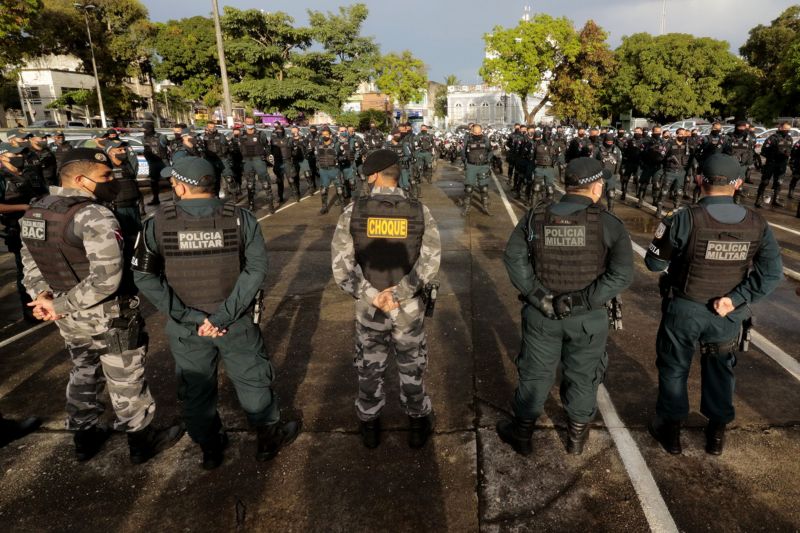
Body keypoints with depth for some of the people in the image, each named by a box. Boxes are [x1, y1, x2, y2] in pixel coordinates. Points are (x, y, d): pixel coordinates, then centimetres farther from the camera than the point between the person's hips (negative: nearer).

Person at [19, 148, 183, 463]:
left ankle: (85, 438, 43)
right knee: (126, 382, 10)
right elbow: (107, 279, -31)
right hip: (109, 316, -8)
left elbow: (30, 263, 7)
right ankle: (142, 442, 28)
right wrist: (59, 305, -20)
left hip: (68, 317, 8)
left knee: (84, 374, 26)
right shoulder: (94, 216, -24)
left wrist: (43, 296, -7)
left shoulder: (33, 213, 3)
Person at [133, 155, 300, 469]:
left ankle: (210, 449, 39)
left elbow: (143, 276, -13)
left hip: (185, 327, 1)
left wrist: (188, 315, -15)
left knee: (196, 390, 21)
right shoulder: (240, 219, -12)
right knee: (253, 382, 18)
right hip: (237, 324, 0)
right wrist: (224, 315, -18)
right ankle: (269, 439, 36)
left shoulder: (158, 223, -11)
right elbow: (256, 268, -17)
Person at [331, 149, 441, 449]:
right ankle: (418, 426, 35)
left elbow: (341, 264, -15)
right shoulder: (419, 212, -8)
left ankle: (370, 427, 37)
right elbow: (430, 261, -18)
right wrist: (398, 294, -19)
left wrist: (373, 297, -14)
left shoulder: (354, 211, -10)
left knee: (369, 369, 20)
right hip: (409, 308, 0)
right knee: (412, 369, 19)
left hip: (368, 307, 0)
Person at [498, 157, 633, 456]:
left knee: (535, 374, 17)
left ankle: (521, 434, 33)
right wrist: (583, 302, -18)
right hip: (588, 317, -1)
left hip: (541, 314, 2)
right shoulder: (608, 224, -11)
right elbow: (622, 273, -19)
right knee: (582, 376, 19)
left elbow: (513, 257, -14)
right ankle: (577, 436, 39)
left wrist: (539, 296, -15)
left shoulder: (535, 217, -5)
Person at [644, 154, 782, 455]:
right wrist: (736, 299, -12)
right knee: (720, 371, 23)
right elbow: (772, 274, -10)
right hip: (728, 313, 3)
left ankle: (670, 429, 30)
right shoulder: (757, 225, -7)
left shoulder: (684, 220, -21)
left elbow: (654, 262, -12)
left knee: (674, 369, 16)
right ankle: (717, 432, 38)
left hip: (684, 309, -3)